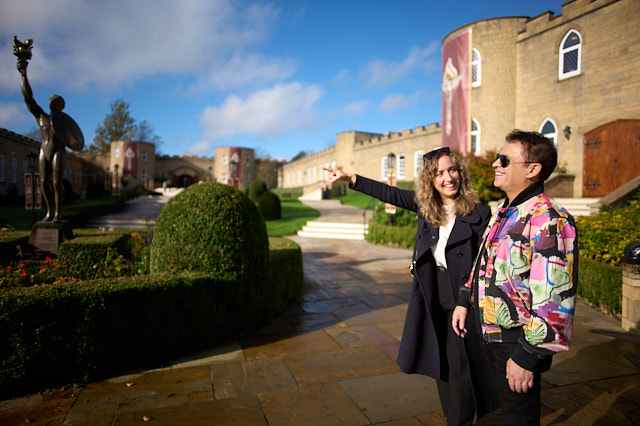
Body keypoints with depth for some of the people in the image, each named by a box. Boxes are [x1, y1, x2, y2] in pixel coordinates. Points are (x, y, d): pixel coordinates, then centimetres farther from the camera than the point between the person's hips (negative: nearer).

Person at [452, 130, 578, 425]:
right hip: (491, 335, 9)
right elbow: (483, 264, 18)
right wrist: (464, 301, 14)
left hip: (517, 341, -8)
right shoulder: (505, 213, 8)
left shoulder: (549, 221, -23)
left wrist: (528, 356, -24)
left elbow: (555, 300, -27)